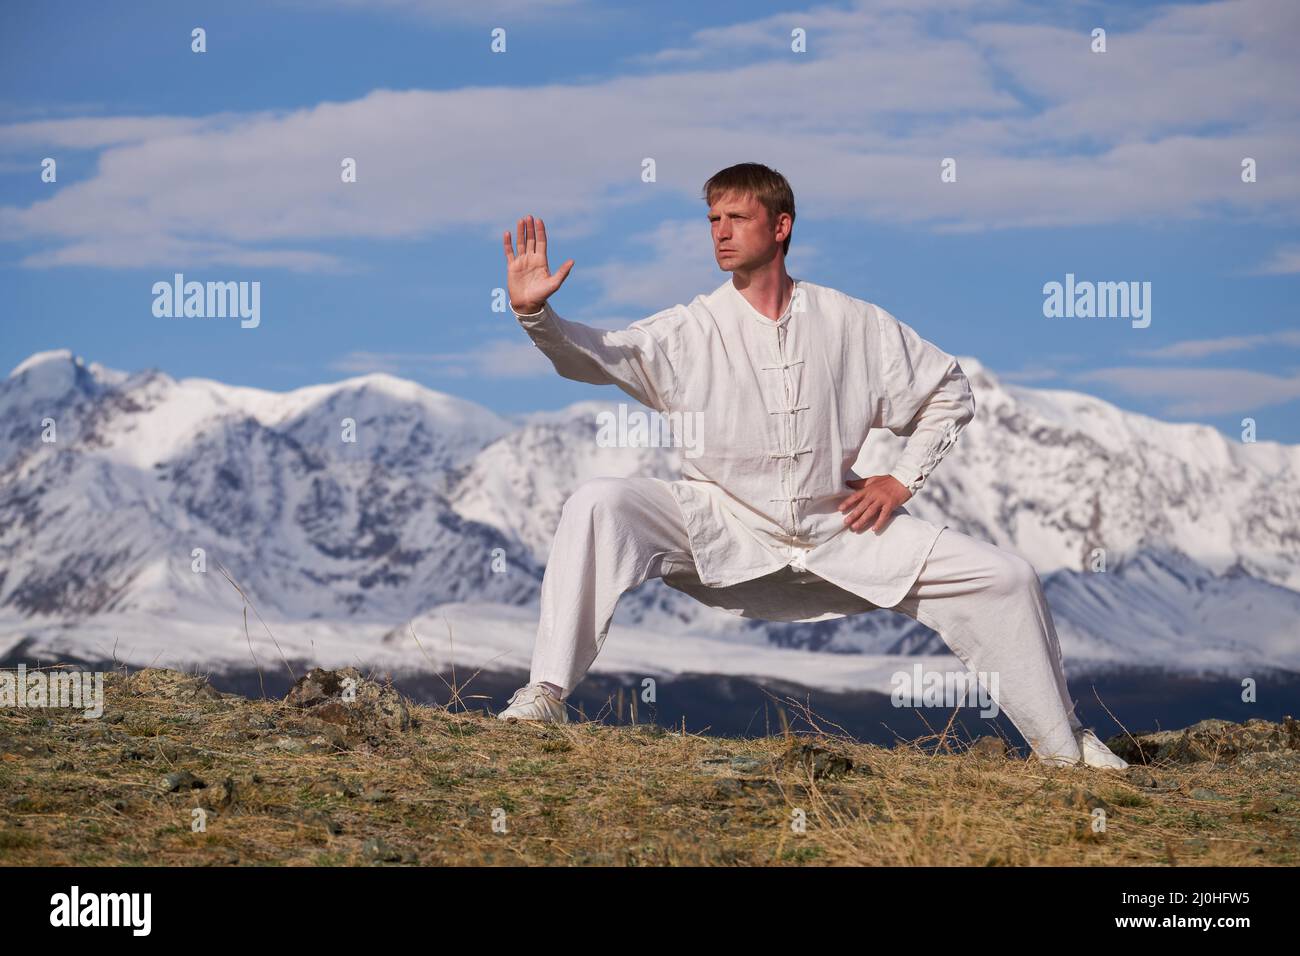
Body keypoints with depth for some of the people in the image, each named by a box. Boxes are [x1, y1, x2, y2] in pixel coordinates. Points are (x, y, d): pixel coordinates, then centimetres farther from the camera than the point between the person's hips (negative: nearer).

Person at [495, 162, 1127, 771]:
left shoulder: (852, 324, 2)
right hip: (719, 530, -1)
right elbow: (593, 353, -20)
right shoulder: (691, 330, -4)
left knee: (1005, 578, -8)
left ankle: (1061, 745, 13)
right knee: (595, 503, -27)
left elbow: (950, 393, 13)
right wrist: (534, 313, -39)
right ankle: (546, 693, -21)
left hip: (837, 528, 2)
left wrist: (902, 480, 2)